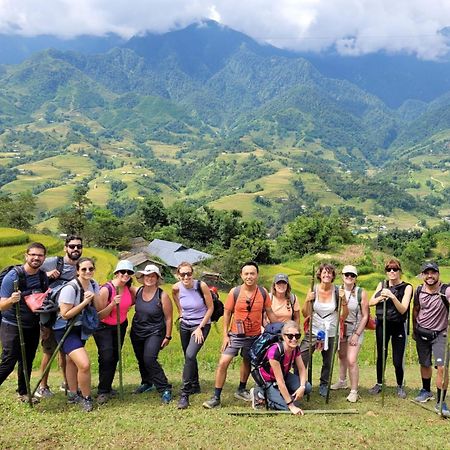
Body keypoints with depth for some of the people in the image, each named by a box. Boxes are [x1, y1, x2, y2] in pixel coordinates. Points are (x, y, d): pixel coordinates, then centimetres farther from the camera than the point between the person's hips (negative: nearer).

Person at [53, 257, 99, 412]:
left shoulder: (94, 284, -3)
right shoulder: (70, 288, -25)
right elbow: (65, 314, -22)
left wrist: (93, 297, -18)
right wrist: (84, 302, -26)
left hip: (81, 328, 7)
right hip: (65, 330, -7)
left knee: (71, 360, 23)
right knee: (84, 364, -18)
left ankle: (73, 393, 40)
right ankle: (86, 398, 3)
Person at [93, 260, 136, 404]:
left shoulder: (129, 288, -8)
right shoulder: (106, 289, -24)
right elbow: (99, 315, -21)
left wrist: (125, 305, -6)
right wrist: (113, 304, -35)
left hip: (120, 326, 6)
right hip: (103, 327, -5)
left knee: (115, 357, 9)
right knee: (106, 357, -17)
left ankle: (107, 388, 25)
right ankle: (102, 391, -5)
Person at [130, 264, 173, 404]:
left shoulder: (162, 296, -16)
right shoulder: (137, 291, -4)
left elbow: (168, 318, -9)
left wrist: (167, 336, -7)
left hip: (155, 333, -6)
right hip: (137, 332, 6)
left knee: (149, 359, -21)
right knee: (141, 360, 17)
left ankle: (165, 389, -11)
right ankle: (147, 383, 43)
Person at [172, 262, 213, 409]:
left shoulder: (201, 286, -21)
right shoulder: (176, 288, -10)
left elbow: (210, 308, -12)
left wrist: (200, 328, -14)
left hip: (201, 325, -5)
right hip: (185, 325, 5)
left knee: (190, 355, -20)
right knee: (188, 357, 14)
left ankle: (185, 394, -12)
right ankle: (195, 385, 37)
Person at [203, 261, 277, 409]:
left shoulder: (263, 292, -6)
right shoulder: (235, 292, -11)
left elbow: (269, 312, 4)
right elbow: (227, 313, -4)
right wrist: (225, 335, -7)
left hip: (254, 336, 2)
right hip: (236, 335, -2)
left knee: (247, 362, 19)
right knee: (223, 363, -10)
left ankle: (241, 390, 40)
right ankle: (216, 398, -1)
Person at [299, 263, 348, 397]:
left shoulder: (337, 291, -4)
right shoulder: (313, 290, -5)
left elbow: (344, 316, -2)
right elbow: (306, 314, -1)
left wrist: (343, 300, -15)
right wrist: (308, 301, -17)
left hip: (330, 333, 1)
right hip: (313, 331, -1)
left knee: (327, 362, 11)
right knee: (301, 360, -9)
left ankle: (324, 385, 33)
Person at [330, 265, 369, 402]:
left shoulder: (361, 293, -12)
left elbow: (365, 316, -8)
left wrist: (357, 334, -10)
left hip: (356, 329, -3)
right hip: (340, 328, 3)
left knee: (352, 360, -11)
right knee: (342, 357, 18)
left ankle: (354, 391, 4)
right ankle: (342, 381, 40)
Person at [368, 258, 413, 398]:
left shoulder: (406, 287, -6)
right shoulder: (382, 285, 5)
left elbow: (403, 309, -14)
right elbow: (370, 303, 2)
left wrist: (392, 297, -28)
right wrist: (380, 298, -16)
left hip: (399, 326, -3)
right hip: (382, 324, 3)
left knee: (398, 360, -1)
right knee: (381, 355, 13)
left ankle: (400, 386, 23)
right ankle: (379, 384, 30)